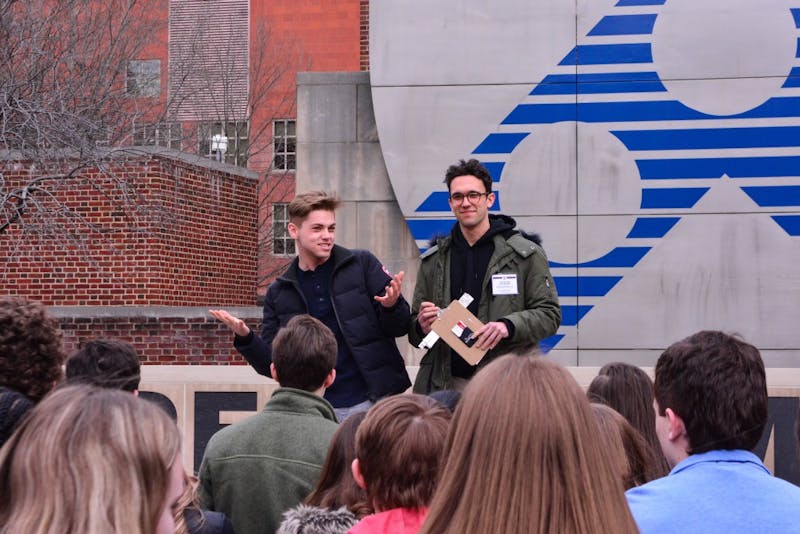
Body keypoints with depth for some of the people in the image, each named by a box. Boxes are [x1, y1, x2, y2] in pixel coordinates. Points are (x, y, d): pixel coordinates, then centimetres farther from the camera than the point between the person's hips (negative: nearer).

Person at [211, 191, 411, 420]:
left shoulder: (362, 264, 2)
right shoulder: (279, 293, 8)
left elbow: (401, 328, 1)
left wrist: (392, 306, -21)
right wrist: (245, 338, -9)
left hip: (371, 402, -2)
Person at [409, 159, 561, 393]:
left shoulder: (526, 255, 4)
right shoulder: (433, 261, 15)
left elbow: (549, 313, 1)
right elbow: (414, 329, 18)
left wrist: (509, 326, -17)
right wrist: (421, 327, -6)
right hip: (447, 383, 3)